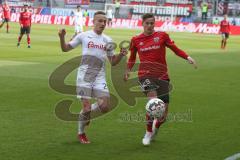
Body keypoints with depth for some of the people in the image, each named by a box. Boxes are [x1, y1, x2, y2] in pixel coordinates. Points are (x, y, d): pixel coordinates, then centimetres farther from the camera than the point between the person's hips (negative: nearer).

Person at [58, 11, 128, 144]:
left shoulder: (108, 40, 11)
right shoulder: (83, 36, 1)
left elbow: (113, 62, 15)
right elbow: (66, 48, 7)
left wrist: (121, 55, -5)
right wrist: (62, 37, -12)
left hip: (99, 77, 3)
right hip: (84, 76, -3)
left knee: (105, 107, -9)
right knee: (86, 107, -7)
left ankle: (86, 115, 23)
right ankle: (81, 133, 19)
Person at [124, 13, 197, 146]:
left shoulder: (162, 36, 4)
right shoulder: (136, 40, 7)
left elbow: (175, 49, 6)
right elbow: (132, 57, 21)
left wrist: (187, 57, -9)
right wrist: (128, 70, 8)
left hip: (161, 75, 1)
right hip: (145, 74, -1)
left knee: (163, 111, 0)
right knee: (153, 98, -30)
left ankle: (155, 129, 34)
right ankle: (148, 133, -14)